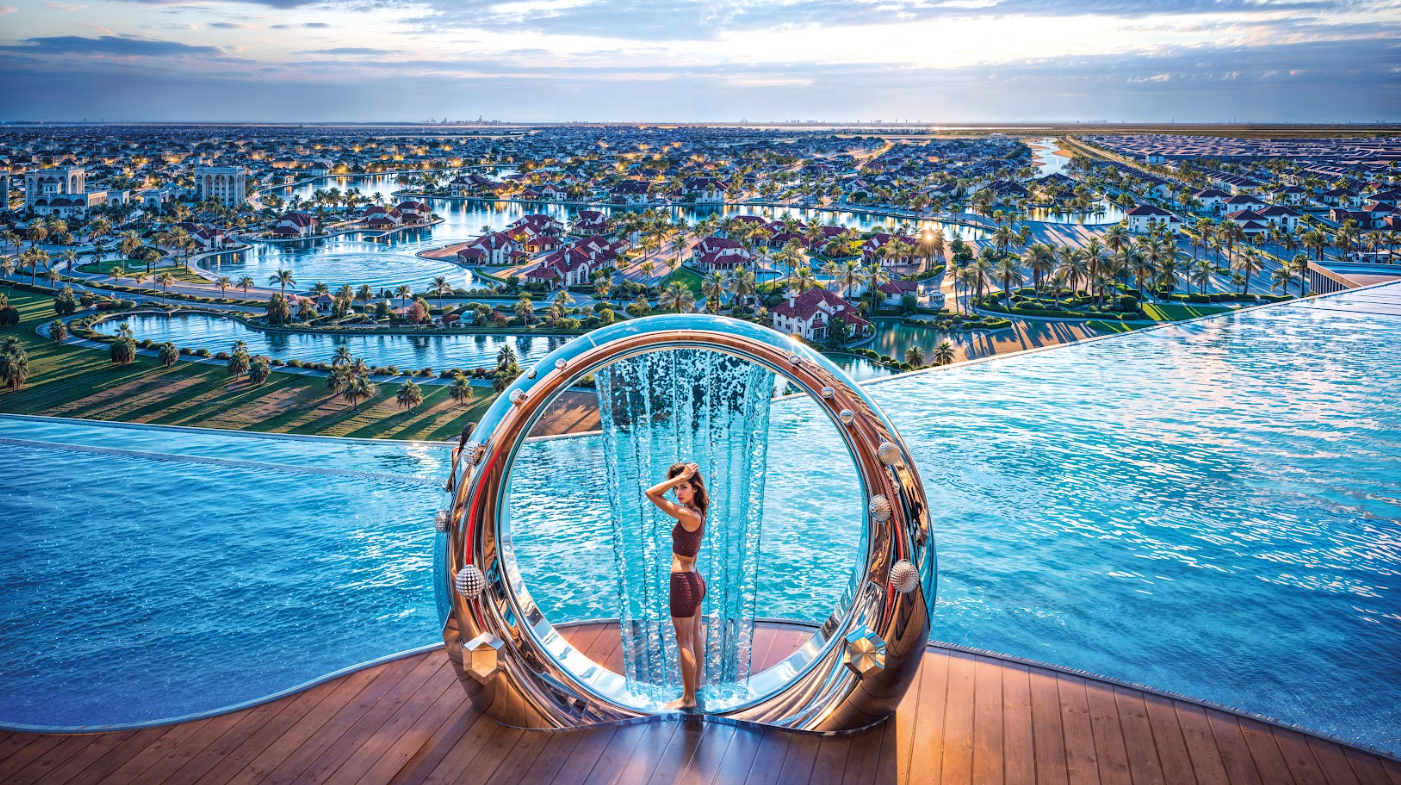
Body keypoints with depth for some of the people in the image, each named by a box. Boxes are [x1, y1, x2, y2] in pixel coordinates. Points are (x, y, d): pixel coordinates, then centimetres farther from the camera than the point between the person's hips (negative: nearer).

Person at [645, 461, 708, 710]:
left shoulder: (689, 516, -24)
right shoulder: (697, 512, 3)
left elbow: (651, 494, -25)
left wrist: (681, 478, -24)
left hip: (683, 582, -10)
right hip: (695, 579, 10)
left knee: (684, 641, 1)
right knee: (695, 634, 25)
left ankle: (688, 698, 12)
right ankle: (696, 681, 43)